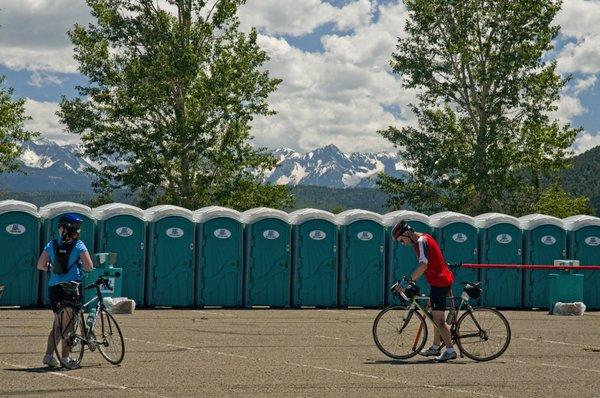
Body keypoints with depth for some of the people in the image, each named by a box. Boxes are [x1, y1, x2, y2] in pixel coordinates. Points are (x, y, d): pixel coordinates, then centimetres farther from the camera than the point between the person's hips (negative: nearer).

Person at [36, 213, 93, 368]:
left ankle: (49, 355, 7)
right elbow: (89, 267, -10)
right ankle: (65, 358, 5)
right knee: (68, 324, 4)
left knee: (58, 323, 15)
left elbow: (40, 265, 5)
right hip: (72, 287, -4)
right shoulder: (79, 246, -5)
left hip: (54, 287, 4)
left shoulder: (52, 244, 5)